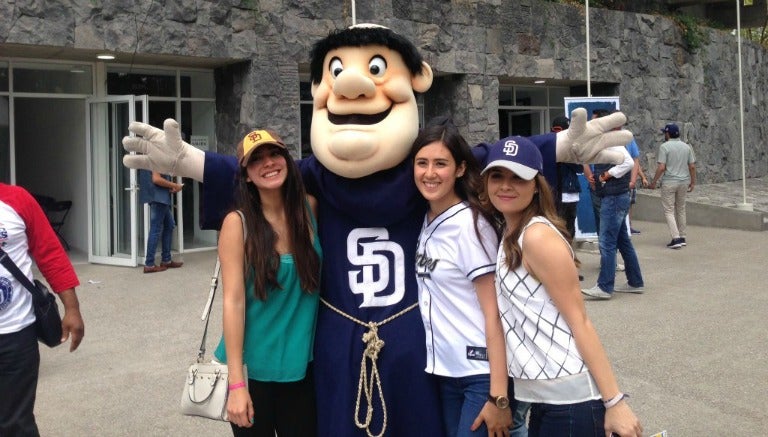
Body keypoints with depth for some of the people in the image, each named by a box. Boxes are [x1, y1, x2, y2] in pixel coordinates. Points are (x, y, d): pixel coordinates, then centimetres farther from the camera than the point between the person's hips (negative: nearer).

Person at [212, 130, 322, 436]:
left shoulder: (310, 209, -2)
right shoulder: (238, 223, -12)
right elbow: (233, 302, -14)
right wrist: (236, 383, -16)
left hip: (301, 365, 3)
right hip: (253, 366, -3)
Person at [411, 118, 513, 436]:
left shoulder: (470, 224, -14)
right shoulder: (426, 221, 6)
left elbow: (493, 312, -16)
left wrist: (498, 395, -18)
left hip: (483, 373, -7)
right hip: (445, 372, 7)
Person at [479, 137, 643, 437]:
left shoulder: (538, 236, -15)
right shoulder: (508, 237, 10)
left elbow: (579, 322, -17)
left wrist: (614, 402, -17)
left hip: (571, 398, -9)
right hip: (542, 397, 9)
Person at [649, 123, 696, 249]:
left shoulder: (664, 146, -10)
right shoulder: (687, 147, 6)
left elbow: (661, 167, -16)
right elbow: (692, 166, 5)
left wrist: (654, 181, -6)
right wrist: (693, 182, 15)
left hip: (669, 182, -5)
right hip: (684, 182, 6)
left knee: (669, 211, -1)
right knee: (681, 209, 16)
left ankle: (676, 238, -12)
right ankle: (682, 237, 19)